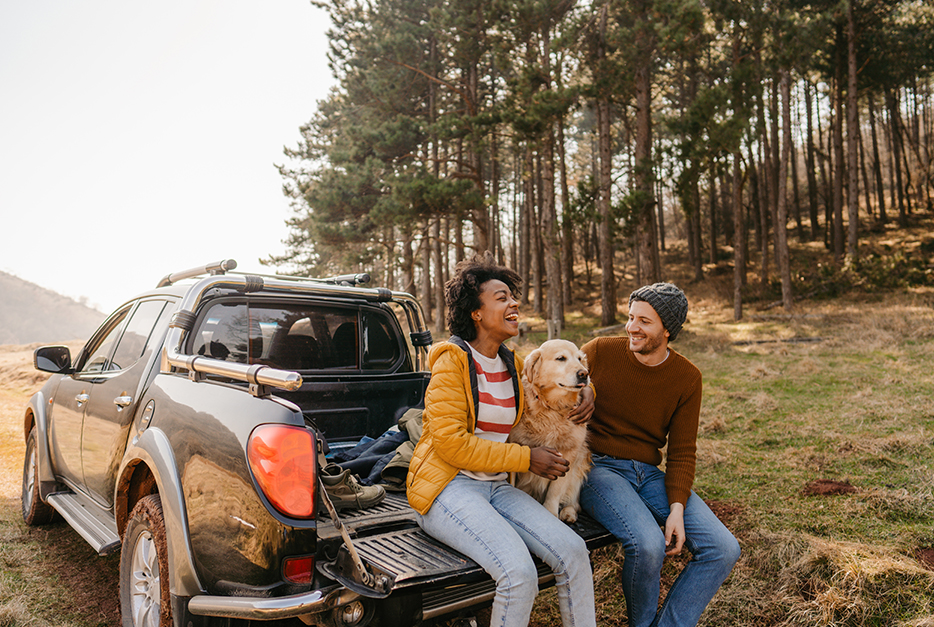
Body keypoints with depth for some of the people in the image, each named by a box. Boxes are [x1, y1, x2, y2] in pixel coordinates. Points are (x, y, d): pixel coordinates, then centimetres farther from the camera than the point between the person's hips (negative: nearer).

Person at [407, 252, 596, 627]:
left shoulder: (514, 366, 11)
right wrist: (526, 459, -14)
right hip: (447, 487, -6)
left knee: (572, 552, -14)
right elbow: (450, 443, -16)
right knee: (520, 573, -26)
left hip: (497, 485, 6)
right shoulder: (452, 361, -9)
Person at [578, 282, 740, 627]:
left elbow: (682, 451, 3)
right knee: (648, 544, -29)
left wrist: (677, 508, -10)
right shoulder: (599, 352, -6)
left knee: (724, 549, -11)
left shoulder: (687, 378, 2)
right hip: (598, 467, -4)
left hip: (648, 473, 4)